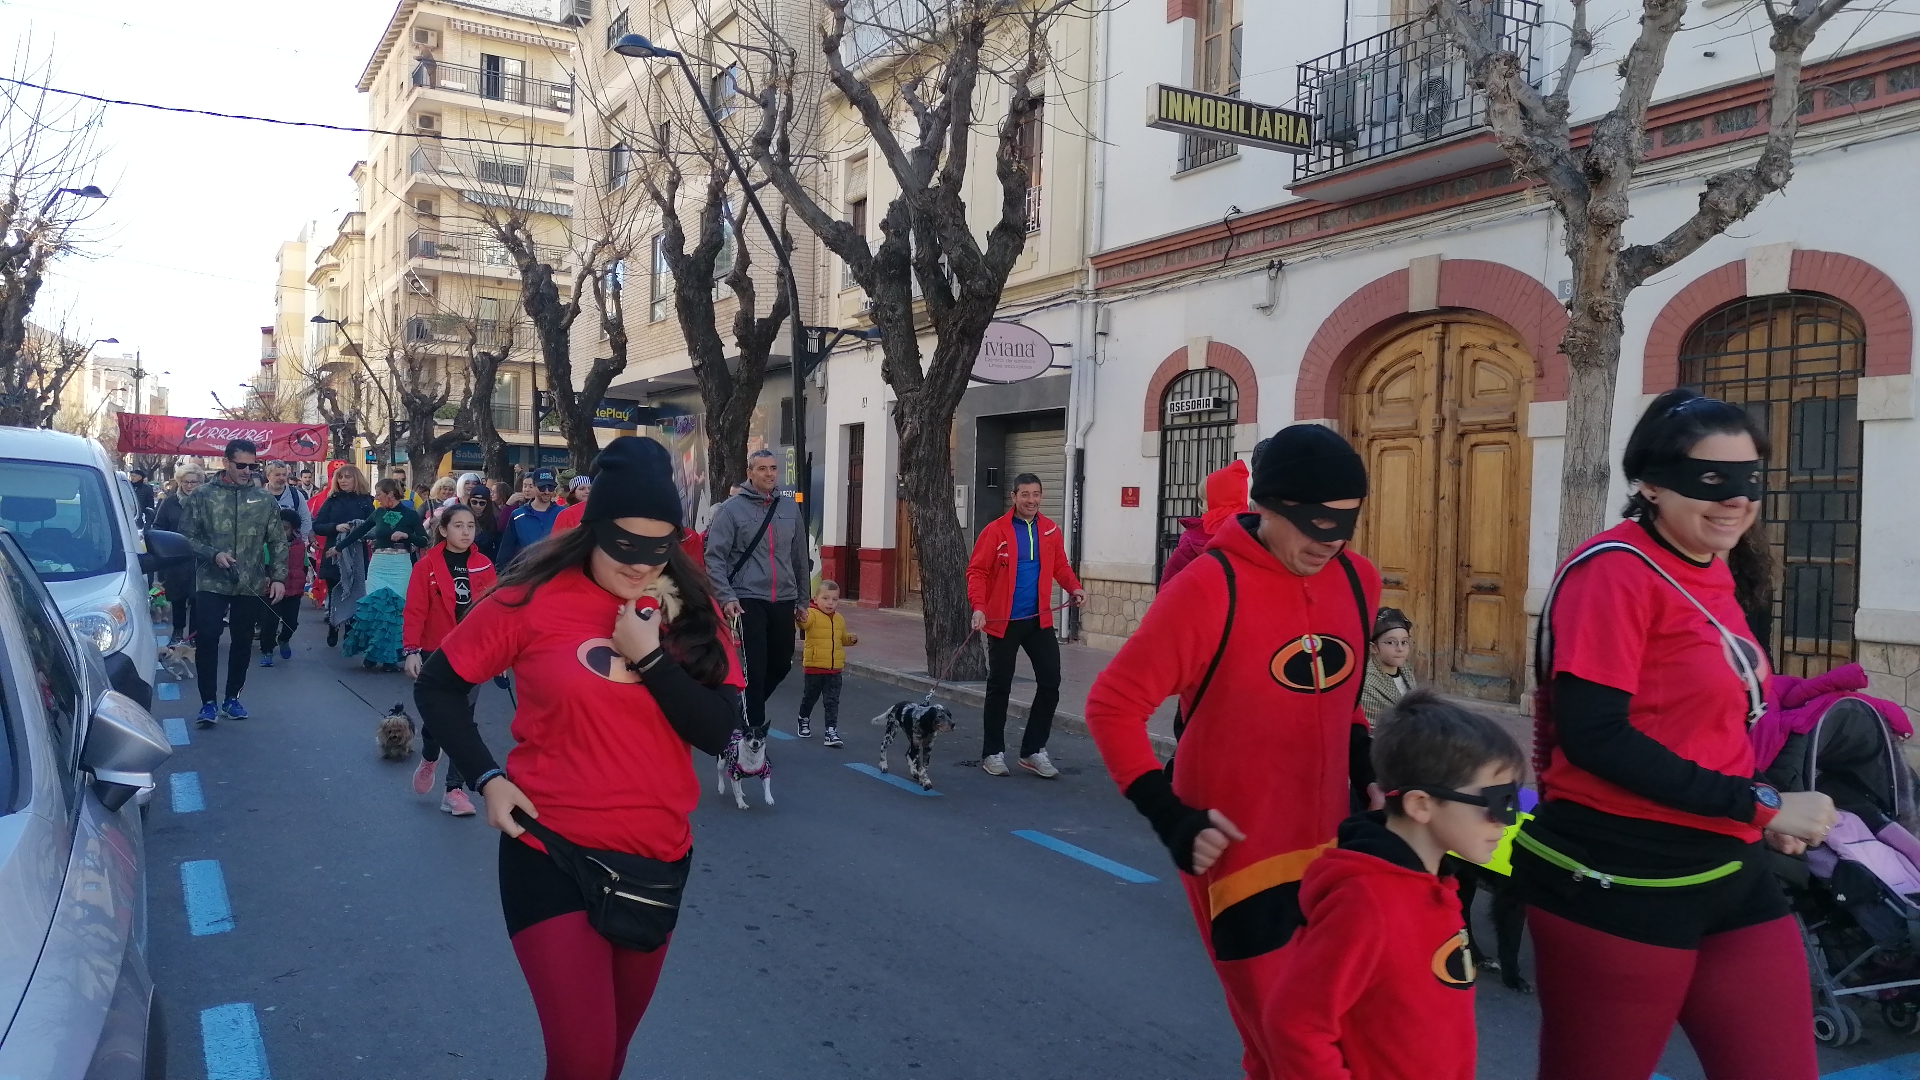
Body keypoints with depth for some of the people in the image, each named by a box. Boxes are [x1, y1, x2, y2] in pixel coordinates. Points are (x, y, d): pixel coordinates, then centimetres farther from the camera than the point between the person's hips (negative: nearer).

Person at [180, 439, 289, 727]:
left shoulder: (264, 500, 5)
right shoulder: (203, 496, -1)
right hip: (211, 584, -2)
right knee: (206, 641, -4)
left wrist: (278, 577, -1)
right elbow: (187, 536, -1)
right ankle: (208, 702, 6)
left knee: (242, 642, 10)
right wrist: (213, 554, -17)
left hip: (251, 586, 2)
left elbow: (278, 542, 7)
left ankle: (232, 698, 25)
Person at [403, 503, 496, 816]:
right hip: (436, 654, -2)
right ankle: (429, 758, 37)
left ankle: (454, 790, 9)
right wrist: (412, 650, -15)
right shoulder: (427, 566, -7)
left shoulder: (484, 566, 1)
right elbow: (415, 611, -9)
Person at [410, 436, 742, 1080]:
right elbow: (437, 687, 0)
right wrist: (486, 778, -12)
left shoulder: (688, 610, -1)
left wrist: (651, 656, -19)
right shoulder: (535, 599, -10)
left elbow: (717, 733, -8)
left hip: (661, 857, 4)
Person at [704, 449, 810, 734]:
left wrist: (803, 600, 16)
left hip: (784, 601, 5)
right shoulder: (731, 509, -5)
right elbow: (715, 558, -7)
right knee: (755, 666, -4)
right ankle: (754, 727, 6)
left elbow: (800, 559, 15)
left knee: (782, 664, 14)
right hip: (747, 599, -5)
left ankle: (748, 707, 38)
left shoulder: (790, 508, 9)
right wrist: (726, 597, -18)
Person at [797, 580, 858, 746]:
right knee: (809, 698, 15)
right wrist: (802, 619, -60)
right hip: (814, 667, -4)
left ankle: (831, 732, 2)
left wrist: (851, 638, 2)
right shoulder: (812, 614, -12)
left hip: (835, 669, 4)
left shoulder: (839, 619, 7)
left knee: (832, 702, 0)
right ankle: (804, 720, 40)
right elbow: (805, 622, -36)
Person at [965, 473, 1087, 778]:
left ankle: (1033, 750, 16)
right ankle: (993, 753, 19)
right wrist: (979, 606, -20)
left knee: (1050, 682, 2)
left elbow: (1060, 566, 15)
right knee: (999, 687, 6)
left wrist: (1074, 587, -3)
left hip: (1039, 619, 4)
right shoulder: (996, 531, -7)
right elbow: (977, 571, -8)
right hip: (1003, 621, -4)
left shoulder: (1050, 530, 5)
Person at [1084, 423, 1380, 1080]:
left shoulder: (1357, 581, 2)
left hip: (1328, 850, 6)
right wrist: (1170, 818, -20)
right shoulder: (1209, 587, -18)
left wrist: (1368, 776, 6)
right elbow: (1112, 706, -14)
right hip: (1237, 855, -6)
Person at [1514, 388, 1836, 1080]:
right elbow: (1594, 736, -23)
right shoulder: (1614, 571, -15)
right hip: (1619, 881, -8)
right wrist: (1758, 807, -19)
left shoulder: (1711, 572, 10)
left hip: (1728, 871, 8)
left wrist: (1762, 814, 2)